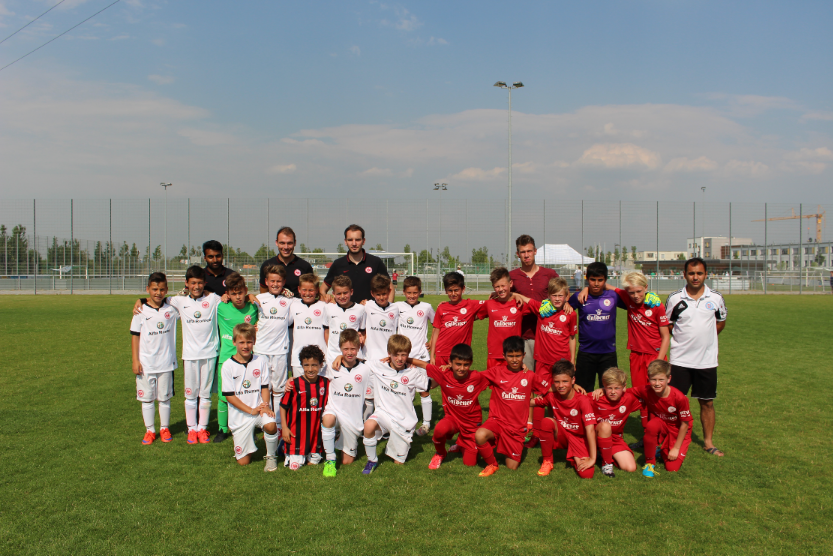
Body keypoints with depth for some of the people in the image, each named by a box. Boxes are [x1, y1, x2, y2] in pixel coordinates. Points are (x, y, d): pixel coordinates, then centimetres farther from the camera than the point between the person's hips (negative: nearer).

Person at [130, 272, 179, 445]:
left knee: (164, 398, 11)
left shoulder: (172, 308, -2)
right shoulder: (141, 310, -5)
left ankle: (165, 428, 26)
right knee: (147, 398, 9)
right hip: (145, 363, -1)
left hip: (166, 363, 1)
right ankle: (149, 430, 22)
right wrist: (135, 360, -4)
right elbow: (135, 335, -2)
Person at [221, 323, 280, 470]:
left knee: (271, 425, -35)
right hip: (239, 415, 0)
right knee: (243, 461, 2)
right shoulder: (228, 365, -6)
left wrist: (265, 405, -18)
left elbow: (264, 387, 1)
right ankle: (249, 439, 37)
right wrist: (251, 410, -16)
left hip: (259, 407, 0)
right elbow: (229, 395, -8)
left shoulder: (260, 361, -1)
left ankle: (271, 457, -6)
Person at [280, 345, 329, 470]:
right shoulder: (295, 384, -12)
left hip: (315, 434, 3)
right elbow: (283, 406, -2)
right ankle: (290, 453, 29)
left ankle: (313, 453, 40)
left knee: (313, 463, 9)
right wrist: (284, 427, -5)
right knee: (295, 465, -1)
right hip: (296, 434, -3)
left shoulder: (325, 383, -3)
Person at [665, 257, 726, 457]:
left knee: (707, 402, 9)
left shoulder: (715, 298, 1)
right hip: (680, 360, -1)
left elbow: (721, 322, 16)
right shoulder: (674, 298, -4)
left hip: (707, 360, 2)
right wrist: (685, 338, 2)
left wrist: (705, 336, 6)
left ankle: (708, 442, 24)